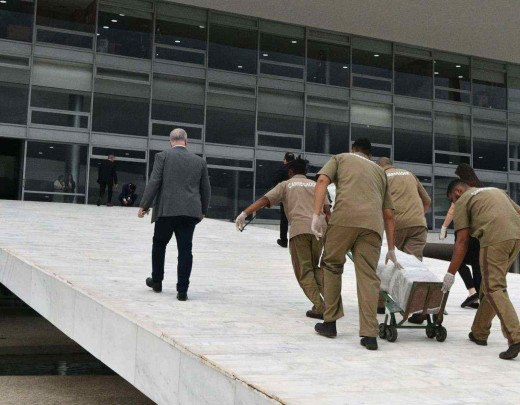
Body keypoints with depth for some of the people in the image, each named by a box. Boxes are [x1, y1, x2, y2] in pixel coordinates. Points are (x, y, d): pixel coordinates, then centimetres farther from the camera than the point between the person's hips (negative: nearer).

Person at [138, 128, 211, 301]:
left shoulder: (163, 157, 0)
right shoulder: (199, 161, 9)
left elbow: (154, 183, -7)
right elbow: (206, 189, 12)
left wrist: (144, 205, -2)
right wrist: (203, 210, 24)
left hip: (166, 210, -2)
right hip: (190, 212, 2)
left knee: (159, 244, 18)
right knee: (185, 250, 1)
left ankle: (157, 281, 28)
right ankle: (182, 290, -1)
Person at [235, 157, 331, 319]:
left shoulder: (286, 185, 16)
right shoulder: (315, 185, 23)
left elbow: (264, 200, 1)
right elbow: (327, 209, 11)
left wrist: (244, 213, -5)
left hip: (299, 228, -3)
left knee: (304, 271, 6)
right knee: (314, 267, 20)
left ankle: (319, 307, -5)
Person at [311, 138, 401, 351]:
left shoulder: (340, 158, 26)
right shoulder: (379, 171, 34)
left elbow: (322, 181, 4)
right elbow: (389, 215, 29)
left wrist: (316, 215, -2)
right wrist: (391, 249, 33)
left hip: (344, 219, -2)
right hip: (372, 224, 2)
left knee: (331, 265, 15)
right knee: (368, 276, 2)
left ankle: (330, 322, 19)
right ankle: (369, 334, -5)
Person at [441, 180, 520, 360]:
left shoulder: (462, 201, 12)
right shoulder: (497, 191, 33)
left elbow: (462, 241, 4)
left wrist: (450, 274, 6)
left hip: (495, 239, -7)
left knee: (494, 289, -4)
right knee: (489, 286, 17)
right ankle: (479, 333, 25)